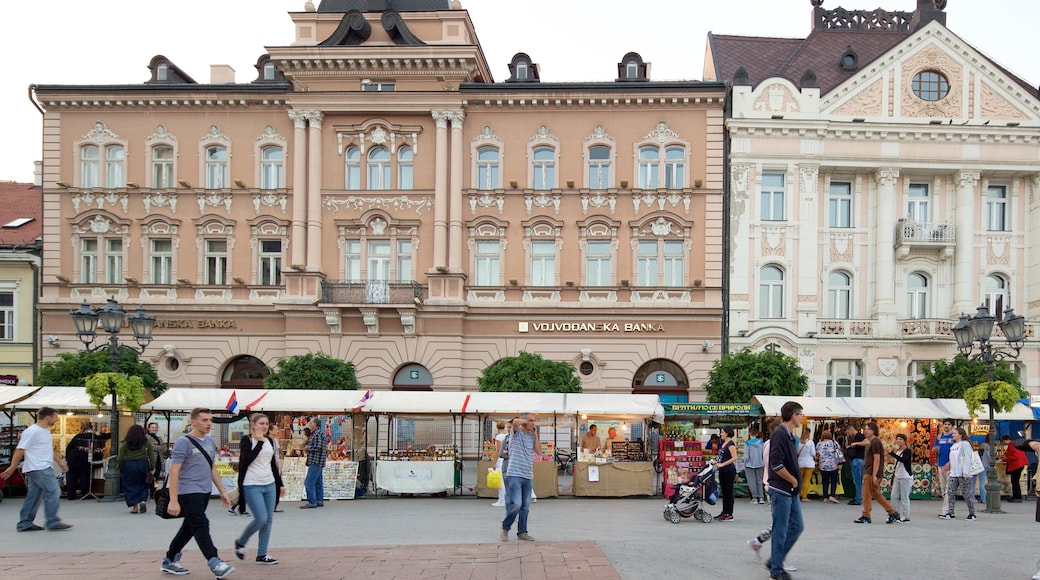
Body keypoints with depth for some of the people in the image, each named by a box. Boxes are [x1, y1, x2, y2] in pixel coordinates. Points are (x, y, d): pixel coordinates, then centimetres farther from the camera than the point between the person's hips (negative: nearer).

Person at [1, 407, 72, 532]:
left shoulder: (45, 431, 16)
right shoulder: (32, 431, -13)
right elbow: (20, 450, -14)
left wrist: (60, 461, 28)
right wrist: (12, 468, -15)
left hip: (45, 468, 10)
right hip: (38, 469, -10)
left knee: (34, 496, 10)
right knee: (53, 492, -11)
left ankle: (25, 524, 14)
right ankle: (52, 522, -7)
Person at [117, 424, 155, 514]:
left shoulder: (125, 444, -3)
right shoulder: (147, 442, 0)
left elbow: (120, 458, -2)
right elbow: (151, 456, 1)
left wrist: (118, 466, 13)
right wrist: (153, 467, 7)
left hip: (128, 466, -1)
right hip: (143, 465, 1)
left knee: (130, 486, 10)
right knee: (143, 485, 15)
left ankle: (135, 506, 7)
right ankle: (143, 501, -4)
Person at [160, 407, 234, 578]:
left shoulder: (209, 441, 12)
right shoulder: (184, 442, -11)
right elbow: (173, 472, -14)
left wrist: (222, 492, 18)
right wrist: (173, 500, -20)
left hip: (204, 492, 8)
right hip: (189, 492, -8)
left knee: (189, 528, 14)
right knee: (201, 526, -11)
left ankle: (169, 562, 27)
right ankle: (215, 564, -13)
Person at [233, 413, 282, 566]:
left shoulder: (270, 441, 12)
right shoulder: (246, 440, -5)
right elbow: (247, 460, -20)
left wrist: (279, 484, 18)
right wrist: (259, 442, -17)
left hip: (269, 484, 6)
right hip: (252, 485, -6)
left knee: (269, 520, 4)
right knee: (261, 518, -13)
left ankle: (262, 554, 12)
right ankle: (241, 542, 13)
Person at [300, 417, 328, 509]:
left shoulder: (317, 434, -16)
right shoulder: (320, 432, 16)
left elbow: (317, 447, -24)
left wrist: (308, 447, -9)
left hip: (315, 462, -11)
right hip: (318, 462, 11)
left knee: (309, 482, -10)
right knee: (318, 482, 14)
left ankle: (312, 502, -9)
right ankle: (319, 500, 18)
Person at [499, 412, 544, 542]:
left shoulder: (531, 436, 15)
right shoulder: (517, 433, -3)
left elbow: (539, 451, 7)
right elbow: (515, 422, -24)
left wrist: (535, 434, 7)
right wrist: (526, 421, -4)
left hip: (528, 476, 7)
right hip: (515, 474, -6)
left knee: (525, 507, 8)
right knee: (516, 504, -13)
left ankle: (522, 532, 17)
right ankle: (505, 528, 5)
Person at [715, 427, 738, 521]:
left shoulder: (730, 444, -14)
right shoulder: (723, 443, 14)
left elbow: (734, 458, -21)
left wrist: (722, 464, -20)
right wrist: (717, 461, 8)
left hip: (729, 471, -9)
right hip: (722, 471, 9)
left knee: (729, 492, -3)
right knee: (724, 492, 15)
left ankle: (730, 515, 2)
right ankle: (724, 512, 23)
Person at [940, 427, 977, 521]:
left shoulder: (965, 444, -6)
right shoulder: (953, 445, 18)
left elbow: (967, 459, -12)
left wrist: (966, 473, -17)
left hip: (963, 474, -8)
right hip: (953, 474, 8)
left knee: (966, 493, -2)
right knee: (950, 493, 1)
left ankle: (972, 514, 8)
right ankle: (950, 513, 2)